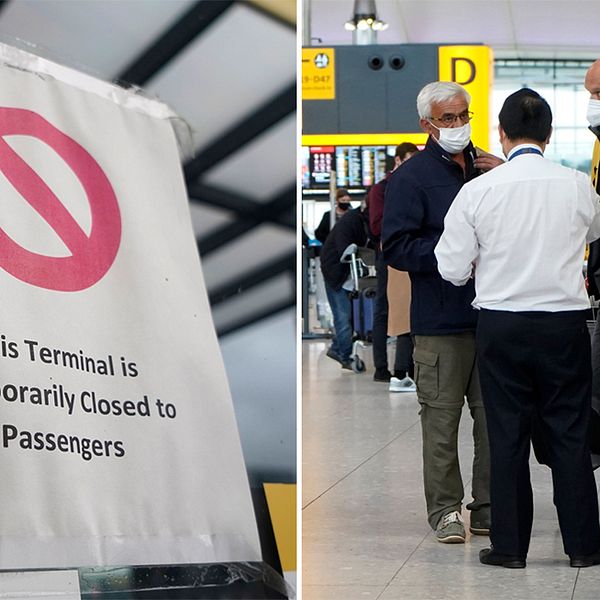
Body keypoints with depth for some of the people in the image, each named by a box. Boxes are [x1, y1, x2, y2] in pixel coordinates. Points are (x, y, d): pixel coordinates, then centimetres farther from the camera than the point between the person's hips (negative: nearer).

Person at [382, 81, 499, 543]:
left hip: (491, 313, 5)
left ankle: (490, 507, 18)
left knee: (494, 416, 8)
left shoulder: (485, 168, 14)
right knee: (441, 417, -1)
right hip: (441, 320, -5)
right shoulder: (412, 177, -2)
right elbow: (397, 247, -10)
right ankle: (445, 509, 9)